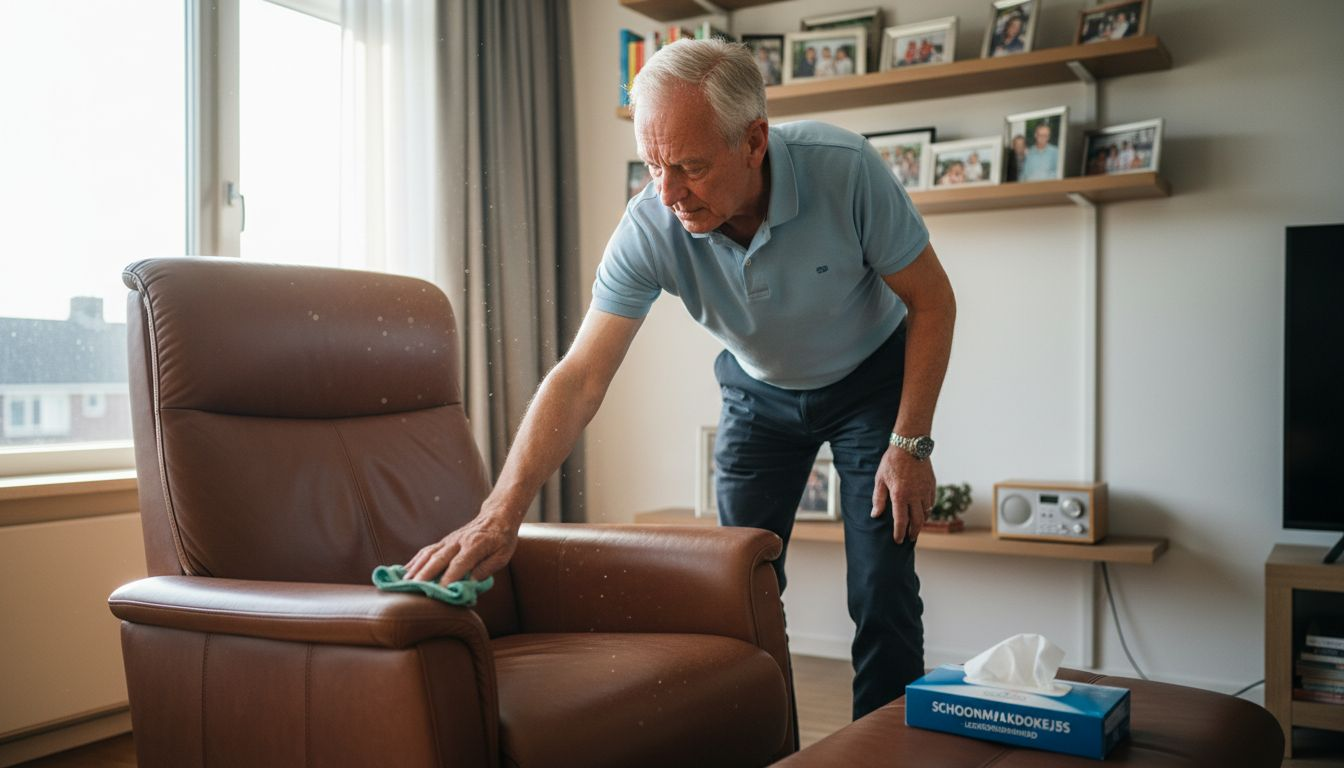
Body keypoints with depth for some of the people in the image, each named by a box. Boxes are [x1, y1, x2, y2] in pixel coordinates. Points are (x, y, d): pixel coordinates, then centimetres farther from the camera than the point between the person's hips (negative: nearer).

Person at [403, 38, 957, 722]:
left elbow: (931, 299, -18)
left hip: (870, 378, -2)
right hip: (759, 391, 2)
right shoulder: (648, 229, -27)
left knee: (882, 593, -8)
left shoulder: (844, 170, -32)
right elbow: (579, 379, -28)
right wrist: (499, 516, -37)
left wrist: (909, 444, -19)